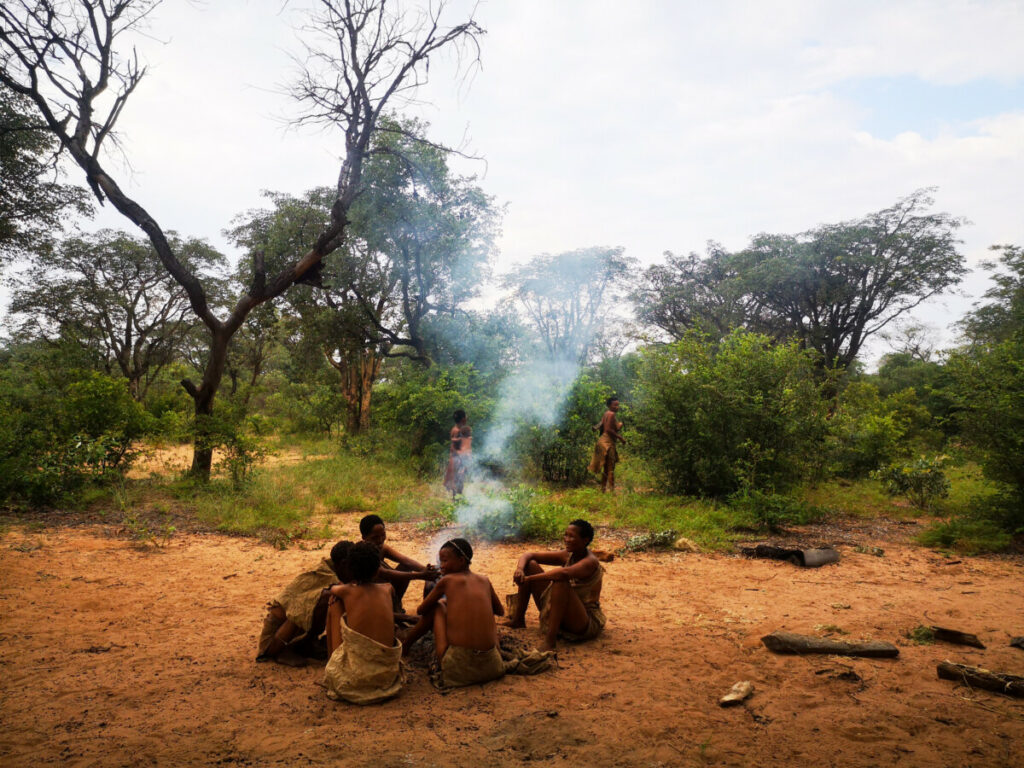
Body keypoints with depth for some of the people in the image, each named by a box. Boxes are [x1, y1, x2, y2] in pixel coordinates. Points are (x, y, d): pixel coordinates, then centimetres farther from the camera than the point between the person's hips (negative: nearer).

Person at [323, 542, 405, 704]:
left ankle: (331, 659, 22)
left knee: (334, 601, 12)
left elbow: (333, 589, 25)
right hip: (387, 675, 3)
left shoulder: (345, 591, -2)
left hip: (352, 677, -2)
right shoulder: (387, 589, 4)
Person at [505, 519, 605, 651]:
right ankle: (518, 620, 7)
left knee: (561, 581, -36)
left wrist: (529, 578, -37)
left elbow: (564, 573, -42)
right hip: (557, 613, 8)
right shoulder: (567, 555, 1)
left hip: (586, 624, -8)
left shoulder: (590, 562, -20)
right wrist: (520, 569, -20)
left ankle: (550, 640, -35)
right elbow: (529, 555, 3)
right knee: (530, 565, 1)